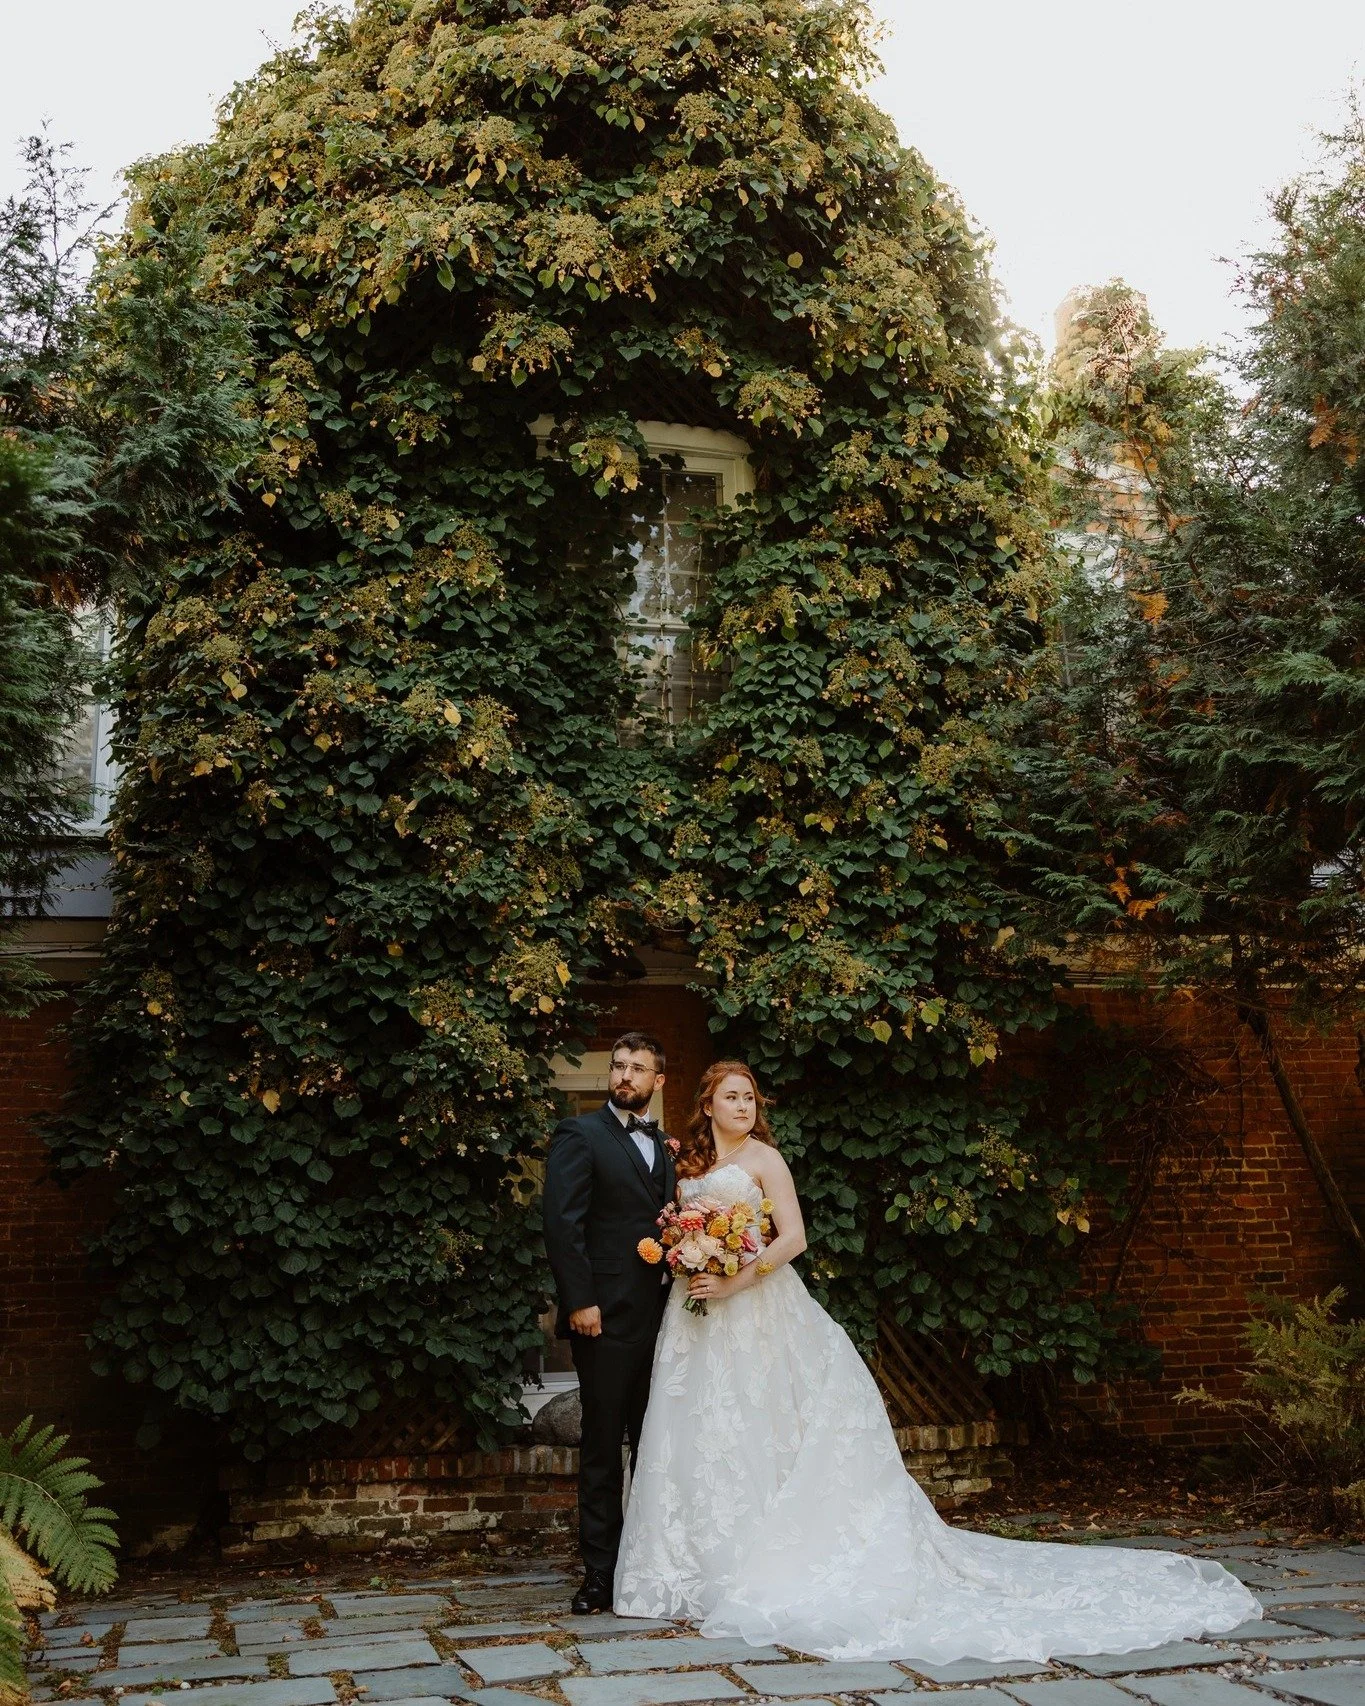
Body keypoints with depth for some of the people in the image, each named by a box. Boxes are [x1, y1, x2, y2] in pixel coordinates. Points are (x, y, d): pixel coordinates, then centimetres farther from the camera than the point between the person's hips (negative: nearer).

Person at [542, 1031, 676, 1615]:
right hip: (607, 1315, -6)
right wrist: (580, 1301, -17)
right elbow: (562, 1223, -11)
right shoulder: (580, 1135, -4)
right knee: (603, 1446, 1)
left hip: (661, 1314, 6)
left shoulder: (663, 1145, 17)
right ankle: (600, 1571, 9)